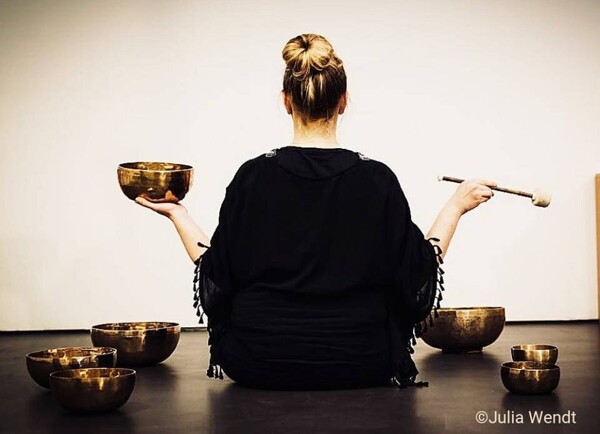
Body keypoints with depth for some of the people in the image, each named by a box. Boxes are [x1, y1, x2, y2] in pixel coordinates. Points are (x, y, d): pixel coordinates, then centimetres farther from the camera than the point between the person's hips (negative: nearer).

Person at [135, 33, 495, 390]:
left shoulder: (252, 177, -9)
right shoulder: (377, 179, -10)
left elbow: (216, 277, -3)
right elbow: (419, 278, -3)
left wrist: (176, 213, 9)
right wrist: (456, 206, 9)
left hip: (258, 365, 1)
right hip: (358, 366, 0)